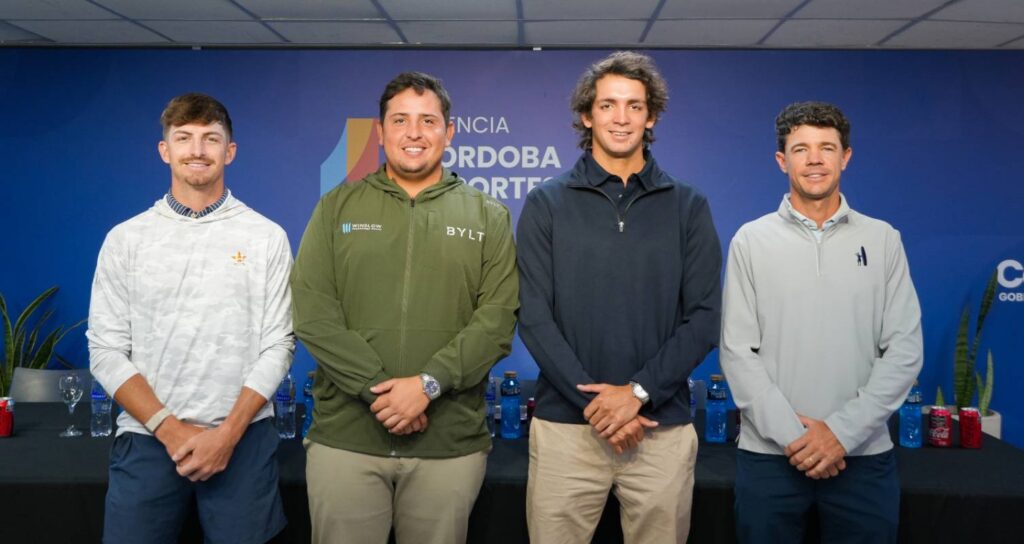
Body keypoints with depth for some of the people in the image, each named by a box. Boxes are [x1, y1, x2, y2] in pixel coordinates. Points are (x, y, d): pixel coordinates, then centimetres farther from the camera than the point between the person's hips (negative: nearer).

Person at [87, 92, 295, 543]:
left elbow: (277, 347, -2)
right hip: (147, 439, 1)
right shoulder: (125, 239, 3)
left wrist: (228, 432, -11)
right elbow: (107, 352, 1)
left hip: (242, 439, -1)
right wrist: (170, 429, -9)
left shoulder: (267, 237, 1)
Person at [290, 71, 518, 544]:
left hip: (452, 442, 0)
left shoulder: (488, 217, 6)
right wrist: (376, 386, -13)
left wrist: (429, 382, -16)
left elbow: (498, 319, -3)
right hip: (344, 438, 0)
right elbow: (312, 313, -2)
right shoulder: (337, 208, 7)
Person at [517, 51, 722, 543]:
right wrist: (594, 400, -12)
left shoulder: (688, 207, 6)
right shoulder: (546, 204, 3)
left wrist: (638, 392, -13)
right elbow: (534, 318, -4)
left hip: (664, 429, 1)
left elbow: (703, 318, -1)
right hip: (565, 426, -1)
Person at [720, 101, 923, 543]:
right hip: (768, 453, -1)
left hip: (864, 453, 1)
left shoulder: (883, 239, 5)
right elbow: (737, 351, -2)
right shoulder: (751, 240, 2)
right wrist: (790, 432, -12)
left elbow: (904, 348, -1)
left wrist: (844, 431, -11)